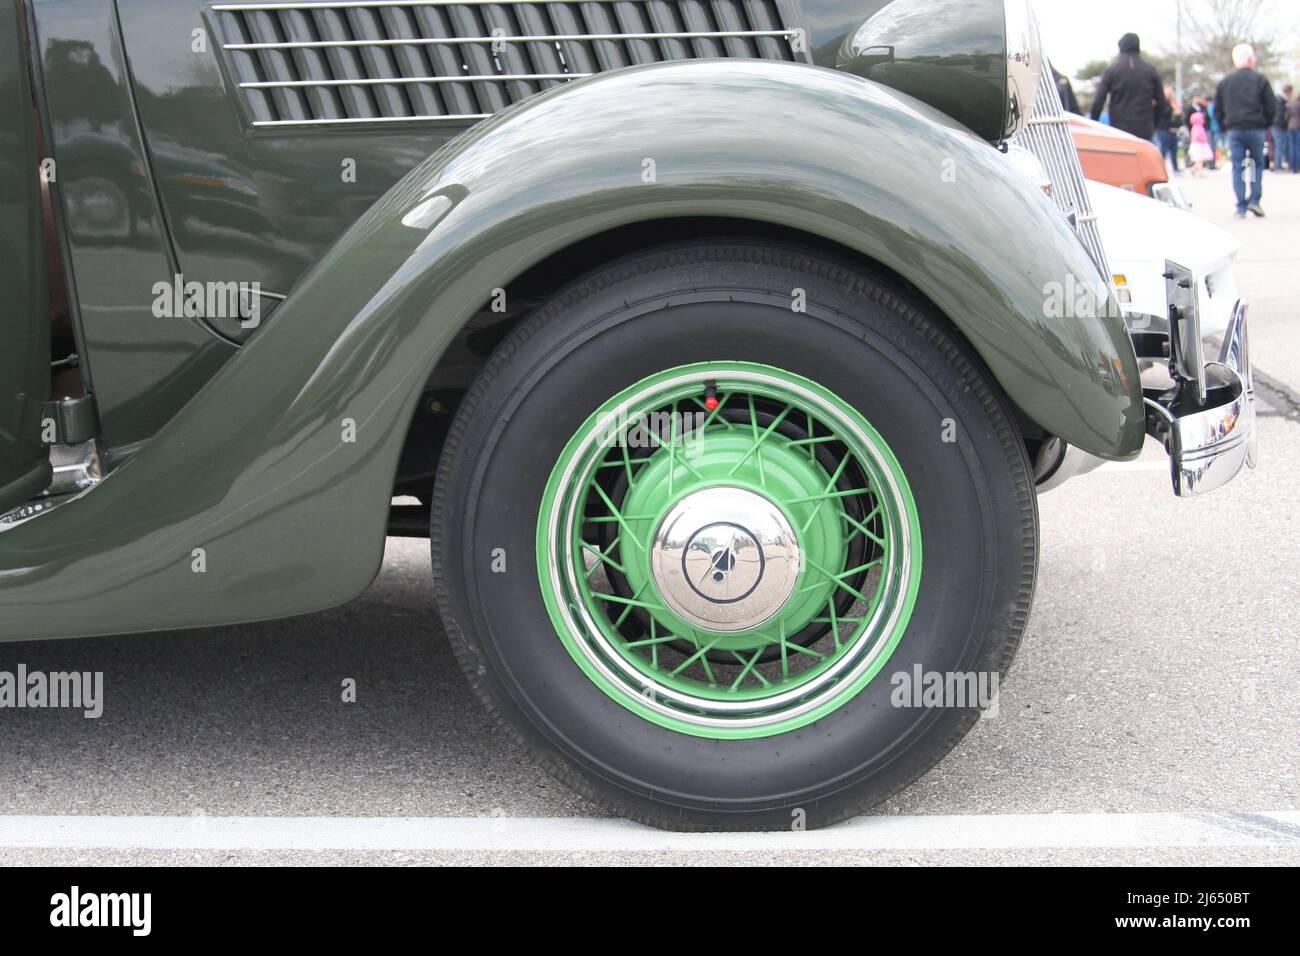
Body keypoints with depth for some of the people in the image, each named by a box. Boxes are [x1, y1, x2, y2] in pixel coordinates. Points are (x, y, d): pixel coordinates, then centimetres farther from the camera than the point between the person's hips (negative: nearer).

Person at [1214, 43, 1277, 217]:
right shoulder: (1260, 80, -1)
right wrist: (1264, 124, 12)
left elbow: (1217, 109, 8)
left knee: (1237, 168, 3)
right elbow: (1272, 107, -2)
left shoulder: (1225, 82, 7)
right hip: (1256, 130, -2)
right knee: (1257, 164, 12)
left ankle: (1241, 208, -1)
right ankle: (1254, 200, -1)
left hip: (1234, 130, 2)